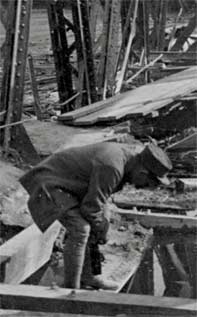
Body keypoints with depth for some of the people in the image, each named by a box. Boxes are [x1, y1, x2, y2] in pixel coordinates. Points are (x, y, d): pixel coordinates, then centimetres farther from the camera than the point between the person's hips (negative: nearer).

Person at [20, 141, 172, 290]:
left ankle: (87, 277, 21)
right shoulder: (111, 168, -30)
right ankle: (71, 288, -11)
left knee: (103, 220, 12)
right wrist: (100, 230, -7)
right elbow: (91, 206, -24)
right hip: (49, 184, -11)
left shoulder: (126, 155, 1)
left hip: (62, 182, 11)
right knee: (80, 230, -21)